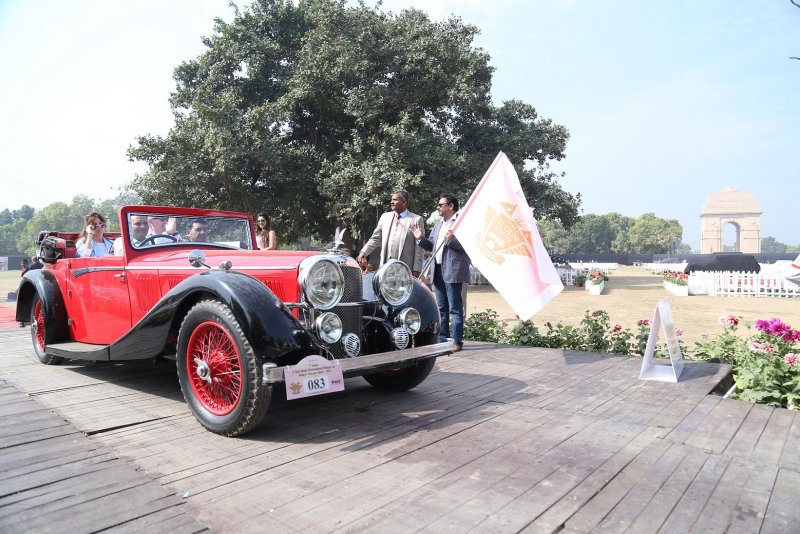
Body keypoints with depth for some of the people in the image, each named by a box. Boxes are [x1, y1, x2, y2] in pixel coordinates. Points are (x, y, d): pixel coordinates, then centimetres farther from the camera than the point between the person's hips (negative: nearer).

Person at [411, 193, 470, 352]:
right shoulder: (438, 225, 20)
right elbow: (431, 246, 22)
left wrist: (451, 239, -26)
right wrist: (421, 238, 6)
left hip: (452, 272, -8)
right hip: (438, 271, 8)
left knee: (455, 308, -4)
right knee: (441, 308, 14)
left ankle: (457, 341, 1)